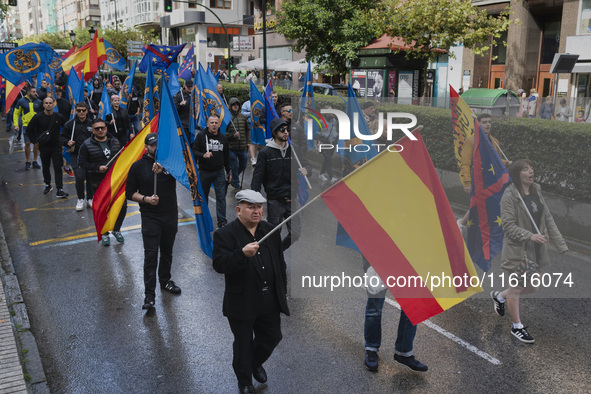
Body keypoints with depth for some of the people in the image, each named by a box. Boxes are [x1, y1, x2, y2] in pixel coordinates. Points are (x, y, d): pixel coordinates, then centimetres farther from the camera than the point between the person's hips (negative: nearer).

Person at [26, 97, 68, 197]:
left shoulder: (59, 117, -3)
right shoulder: (38, 117, -4)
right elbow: (29, 129, 6)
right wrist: (34, 141, -1)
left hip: (56, 146, -1)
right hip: (43, 146, 1)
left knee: (58, 167, -8)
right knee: (45, 167, 14)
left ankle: (60, 190, -9)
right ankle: (47, 185, 33)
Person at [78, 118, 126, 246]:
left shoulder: (115, 141, 5)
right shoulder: (87, 145, -5)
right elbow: (82, 162, -6)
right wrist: (97, 168, -17)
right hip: (99, 183, -3)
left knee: (122, 206, 4)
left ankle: (116, 229, 27)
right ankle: (104, 233, 24)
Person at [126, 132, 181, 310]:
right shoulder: (138, 166, 0)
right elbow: (130, 193, 3)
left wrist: (164, 167, -36)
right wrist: (146, 199, -15)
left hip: (170, 215, 3)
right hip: (150, 217, -2)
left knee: (167, 251, 17)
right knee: (150, 255, -6)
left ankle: (165, 281, 38)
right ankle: (149, 294, 0)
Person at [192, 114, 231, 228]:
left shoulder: (223, 138, 7)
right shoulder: (201, 136, -4)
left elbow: (226, 157, 15)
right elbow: (194, 151, -7)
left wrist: (228, 172, 17)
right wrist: (203, 155, -27)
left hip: (219, 172, 2)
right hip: (204, 172, -2)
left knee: (221, 197, -3)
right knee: (203, 196, 11)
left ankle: (222, 221, 2)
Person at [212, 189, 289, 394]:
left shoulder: (271, 230, 4)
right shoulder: (225, 235, -12)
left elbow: (280, 263, 12)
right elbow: (219, 265, -23)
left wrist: (282, 291, 13)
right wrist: (242, 253, -36)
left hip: (269, 300, 4)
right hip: (242, 303, -4)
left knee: (272, 337, 16)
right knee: (243, 345, 13)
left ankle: (256, 363, 47)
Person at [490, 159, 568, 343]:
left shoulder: (537, 192, 6)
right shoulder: (509, 196, -15)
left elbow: (548, 220, 8)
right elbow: (508, 225, -18)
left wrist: (561, 245, 6)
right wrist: (530, 236, -30)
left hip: (535, 250, 7)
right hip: (517, 250, -7)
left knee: (532, 287, 16)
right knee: (516, 288, 7)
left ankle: (499, 296, 41)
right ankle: (517, 326, 25)